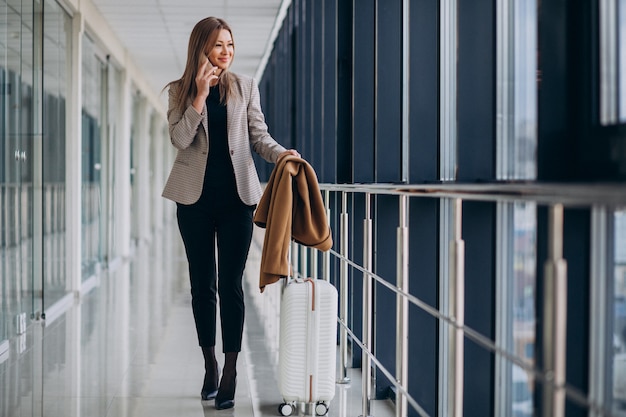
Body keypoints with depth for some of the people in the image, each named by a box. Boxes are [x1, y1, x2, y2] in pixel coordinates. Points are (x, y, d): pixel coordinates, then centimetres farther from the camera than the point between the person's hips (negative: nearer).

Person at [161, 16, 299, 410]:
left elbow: (259, 134, 3)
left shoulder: (246, 86, 6)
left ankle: (230, 372, -1)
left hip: (237, 194, -1)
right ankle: (210, 365, 21)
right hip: (196, 196, 1)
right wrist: (200, 95, -14)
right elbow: (180, 138, -7)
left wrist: (281, 153, -17)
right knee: (202, 282, 8)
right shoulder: (181, 90, 5)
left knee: (231, 283, -4)